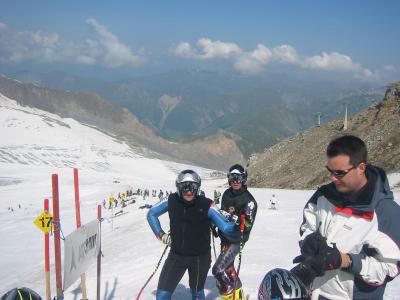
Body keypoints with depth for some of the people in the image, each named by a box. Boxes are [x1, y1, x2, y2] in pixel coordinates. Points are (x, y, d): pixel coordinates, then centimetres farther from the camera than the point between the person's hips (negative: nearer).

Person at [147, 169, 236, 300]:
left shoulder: (206, 205, -17)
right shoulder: (172, 201, -11)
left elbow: (226, 228, -12)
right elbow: (151, 214, 5)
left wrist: (233, 220, -25)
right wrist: (160, 234, 1)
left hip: (200, 257, -1)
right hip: (176, 255, 1)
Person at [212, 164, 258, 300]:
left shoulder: (249, 200, -15)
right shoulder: (227, 194, 5)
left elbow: (248, 223, -22)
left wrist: (235, 218, -35)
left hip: (236, 240, -7)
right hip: (225, 237, 7)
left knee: (218, 270, -14)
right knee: (228, 266, 21)